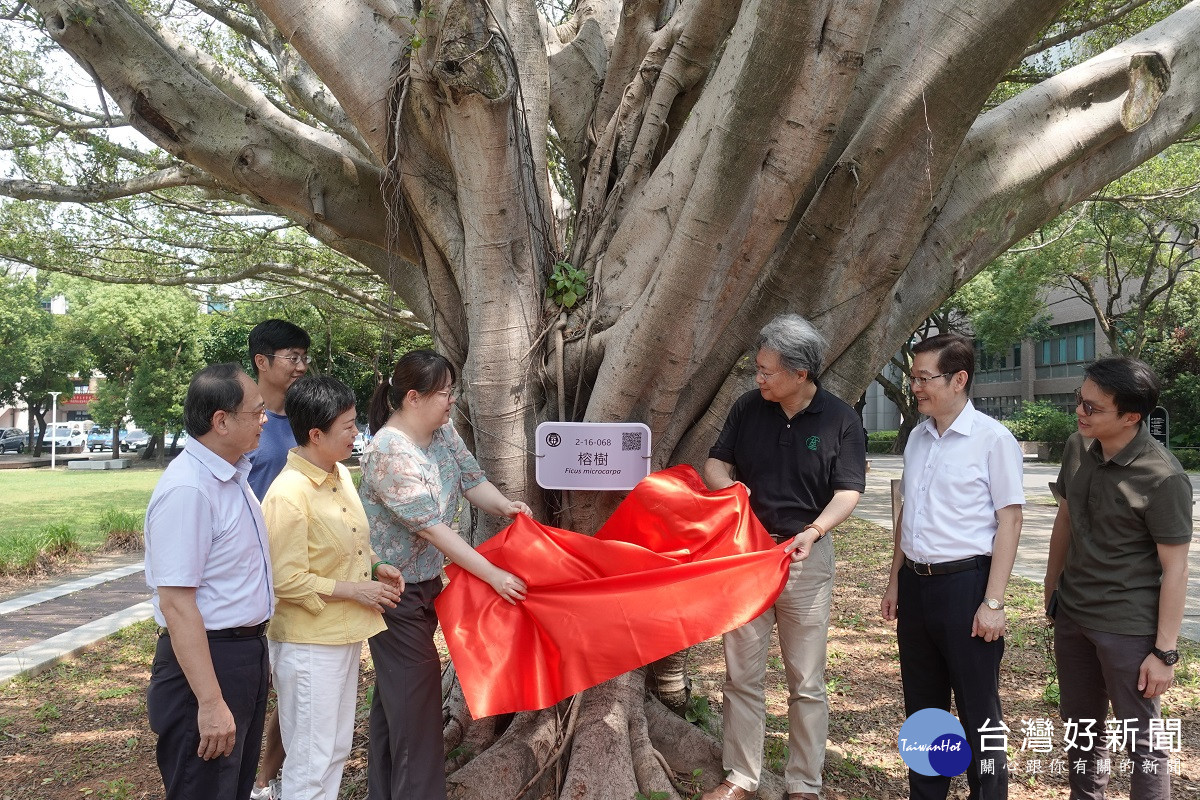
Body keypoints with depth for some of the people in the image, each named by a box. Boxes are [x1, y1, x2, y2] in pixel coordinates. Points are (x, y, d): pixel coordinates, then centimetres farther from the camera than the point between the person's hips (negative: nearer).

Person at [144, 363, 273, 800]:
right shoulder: (187, 489, -23)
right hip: (206, 660, -9)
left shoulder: (234, 476, 7)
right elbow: (176, 603, -25)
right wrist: (210, 703, -26)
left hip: (248, 651, 9)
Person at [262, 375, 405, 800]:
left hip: (344, 635, 9)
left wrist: (373, 566, 2)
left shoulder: (340, 474, 4)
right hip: (309, 644, -9)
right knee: (310, 761, 5)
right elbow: (287, 581, -22)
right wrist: (354, 589, -18)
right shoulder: (288, 494, -23)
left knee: (336, 748, 21)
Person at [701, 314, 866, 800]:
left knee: (806, 681, 5)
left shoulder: (840, 421, -6)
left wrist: (814, 531, -26)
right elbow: (715, 465, 8)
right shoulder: (748, 408, 1)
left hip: (806, 556, -2)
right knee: (742, 673, 8)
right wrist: (730, 488, -15)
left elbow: (848, 492, -9)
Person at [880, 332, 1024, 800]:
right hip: (915, 583, 6)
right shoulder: (918, 438, 8)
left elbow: (1009, 522, -11)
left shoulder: (993, 439, -10)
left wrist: (993, 602, -14)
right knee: (922, 704, 17)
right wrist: (896, 580, 16)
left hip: (964, 584, -6)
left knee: (978, 709, 6)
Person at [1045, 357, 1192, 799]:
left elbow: (1174, 568, -16)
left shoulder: (1163, 478, -20)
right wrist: (1051, 591, 16)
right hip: (1072, 615, 7)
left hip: (1128, 627, -6)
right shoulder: (1077, 447, -1)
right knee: (1080, 726, 20)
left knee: (1141, 739, 7)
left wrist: (1165, 651, -15)